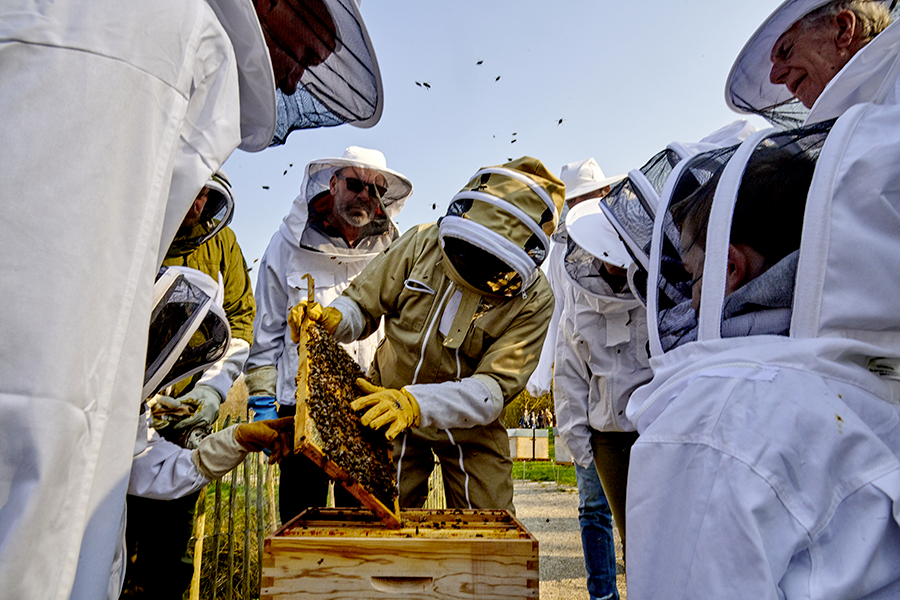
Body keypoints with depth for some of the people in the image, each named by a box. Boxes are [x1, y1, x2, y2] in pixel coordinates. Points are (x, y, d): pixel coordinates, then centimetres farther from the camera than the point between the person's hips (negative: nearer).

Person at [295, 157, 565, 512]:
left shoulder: (533, 300, -19)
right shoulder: (422, 243, -13)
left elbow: (493, 389, -26)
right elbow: (363, 303, -3)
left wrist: (416, 403, -41)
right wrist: (331, 319, -26)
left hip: (470, 425, 0)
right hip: (387, 407, 1)